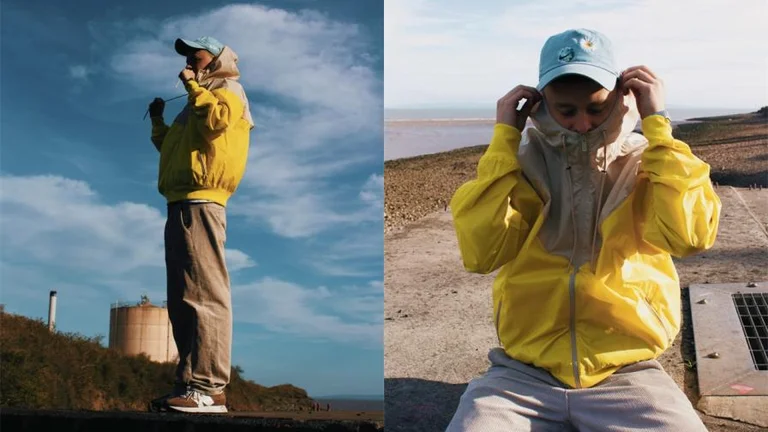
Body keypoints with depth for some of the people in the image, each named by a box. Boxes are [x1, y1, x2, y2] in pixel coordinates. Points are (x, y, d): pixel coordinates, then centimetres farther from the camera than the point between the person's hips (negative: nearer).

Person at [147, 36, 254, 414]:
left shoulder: (227, 90, 6)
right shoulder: (198, 101, 31)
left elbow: (216, 118, -18)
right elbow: (171, 147, 36)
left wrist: (193, 85, -5)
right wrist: (158, 121, 24)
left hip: (199, 204, -10)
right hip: (182, 205, 10)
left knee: (203, 295, -16)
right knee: (183, 300, 8)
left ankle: (208, 390, -19)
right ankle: (189, 384, 11)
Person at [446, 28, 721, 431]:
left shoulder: (646, 162, 4)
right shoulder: (521, 163, 3)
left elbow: (690, 235, -16)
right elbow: (481, 254, -12)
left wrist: (657, 125, -11)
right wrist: (504, 139, -9)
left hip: (626, 374, 0)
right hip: (524, 373, 0)